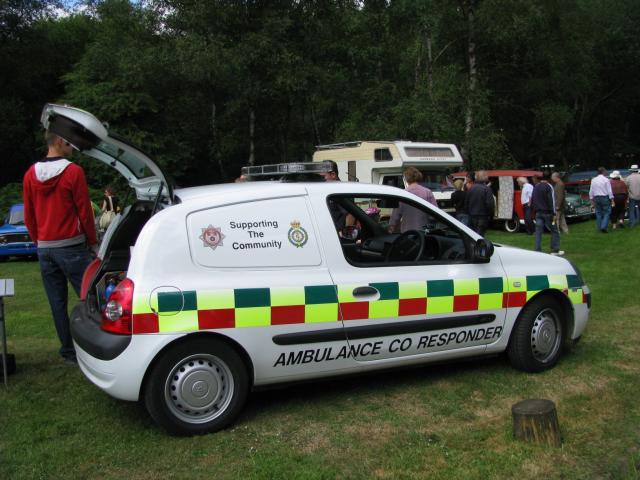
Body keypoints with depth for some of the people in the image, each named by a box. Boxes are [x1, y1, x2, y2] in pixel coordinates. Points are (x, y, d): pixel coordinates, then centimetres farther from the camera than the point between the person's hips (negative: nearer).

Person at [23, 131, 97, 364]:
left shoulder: (30, 174, 8)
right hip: (71, 246, -6)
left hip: (44, 248, 6)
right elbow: (84, 211, -6)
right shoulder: (73, 172, -9)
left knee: (57, 303, 8)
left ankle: (68, 351, 14)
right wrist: (93, 242, 4)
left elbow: (29, 216, 12)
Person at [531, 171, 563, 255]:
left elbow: (532, 199, 19)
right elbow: (551, 201, -14)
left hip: (538, 213, 6)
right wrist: (554, 213, -14)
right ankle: (555, 250, 3)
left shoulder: (536, 186, 13)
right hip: (547, 213, -6)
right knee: (554, 231, 3)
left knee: (538, 232, 3)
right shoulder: (548, 187, -9)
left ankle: (538, 251, -1)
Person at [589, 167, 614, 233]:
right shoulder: (606, 180, -8)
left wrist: (592, 200, 13)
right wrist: (612, 199, -5)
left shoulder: (593, 180, 5)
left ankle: (599, 228, 15)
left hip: (596, 198, 4)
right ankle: (603, 227, -10)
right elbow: (609, 191, -9)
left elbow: (591, 191, 7)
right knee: (606, 212, 2)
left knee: (598, 213, 11)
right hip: (605, 198, -4)